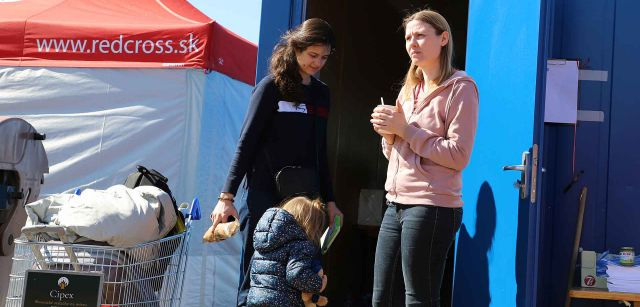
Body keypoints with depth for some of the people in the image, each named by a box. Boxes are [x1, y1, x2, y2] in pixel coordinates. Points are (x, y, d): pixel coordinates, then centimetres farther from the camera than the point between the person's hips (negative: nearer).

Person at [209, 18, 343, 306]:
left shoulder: (321, 92, 13)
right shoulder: (272, 86, -2)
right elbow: (246, 142, -5)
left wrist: (329, 199, 17)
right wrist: (227, 196, -10)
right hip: (266, 195, -5)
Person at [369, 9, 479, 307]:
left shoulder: (460, 87, -6)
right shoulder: (409, 89, 17)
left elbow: (458, 156, -14)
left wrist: (404, 129, -14)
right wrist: (389, 133, -1)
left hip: (431, 207, -7)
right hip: (396, 205, 8)